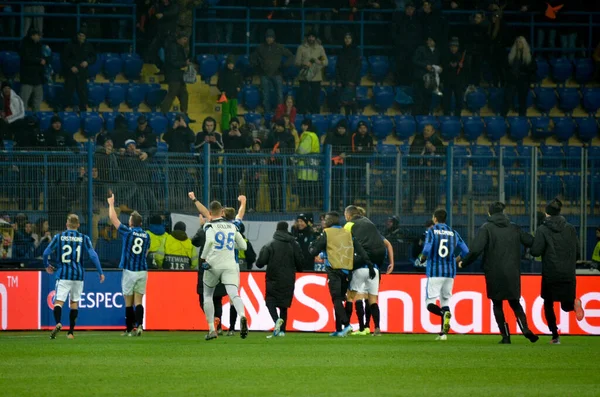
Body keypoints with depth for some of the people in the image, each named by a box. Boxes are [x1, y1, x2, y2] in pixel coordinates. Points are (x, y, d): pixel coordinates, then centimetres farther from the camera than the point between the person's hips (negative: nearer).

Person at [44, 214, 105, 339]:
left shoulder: (59, 237, 1)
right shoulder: (83, 238, 2)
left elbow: (46, 253, 0)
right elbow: (93, 255, -5)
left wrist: (47, 265, 18)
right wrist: (100, 272, 1)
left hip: (63, 274, -2)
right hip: (78, 275, 2)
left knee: (59, 301, -7)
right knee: (74, 302, 14)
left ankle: (58, 323, -36)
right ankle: (70, 332, 13)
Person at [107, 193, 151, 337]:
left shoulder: (127, 232, -6)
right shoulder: (146, 236, 6)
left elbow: (113, 219, 3)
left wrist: (111, 204, 16)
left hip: (129, 271, -3)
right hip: (142, 271, 3)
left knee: (129, 303, 3)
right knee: (138, 301, 2)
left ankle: (129, 329, 6)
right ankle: (139, 325, -16)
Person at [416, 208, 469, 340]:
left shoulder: (432, 231, -3)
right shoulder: (453, 233, 8)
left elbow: (427, 250, -15)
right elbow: (466, 252, 5)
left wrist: (422, 259, 6)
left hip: (434, 272, -4)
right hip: (450, 272, 4)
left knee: (430, 303, 0)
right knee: (445, 301, 15)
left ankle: (445, 314, -31)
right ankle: (444, 333, 8)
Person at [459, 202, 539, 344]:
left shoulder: (487, 228, -4)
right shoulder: (514, 228, 7)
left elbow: (476, 249, -14)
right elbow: (530, 242, 8)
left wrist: (464, 263, 0)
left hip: (494, 274, -3)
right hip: (512, 273, 3)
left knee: (497, 304, 11)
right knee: (514, 303, 13)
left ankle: (505, 335, 3)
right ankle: (525, 328, -12)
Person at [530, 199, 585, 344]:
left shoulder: (542, 230, -7)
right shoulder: (570, 229, 3)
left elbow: (536, 251, -13)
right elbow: (577, 251, 6)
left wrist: (531, 249, 10)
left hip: (550, 274, -2)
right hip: (568, 274, 2)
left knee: (548, 305, 14)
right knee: (566, 305, 14)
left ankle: (555, 336, 4)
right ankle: (574, 303, -23)